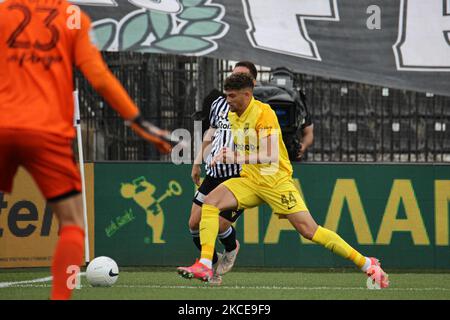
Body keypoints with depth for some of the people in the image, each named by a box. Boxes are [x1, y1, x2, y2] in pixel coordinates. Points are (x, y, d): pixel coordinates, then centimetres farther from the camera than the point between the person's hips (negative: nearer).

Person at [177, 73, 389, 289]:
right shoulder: (232, 116, 9)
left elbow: (270, 155, -27)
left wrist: (236, 158, -31)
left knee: (309, 230, -11)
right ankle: (204, 266, -20)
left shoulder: (263, 113, -17)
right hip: (250, 181, 7)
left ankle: (367, 264, -1)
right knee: (210, 202, -16)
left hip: (276, 182, -7)